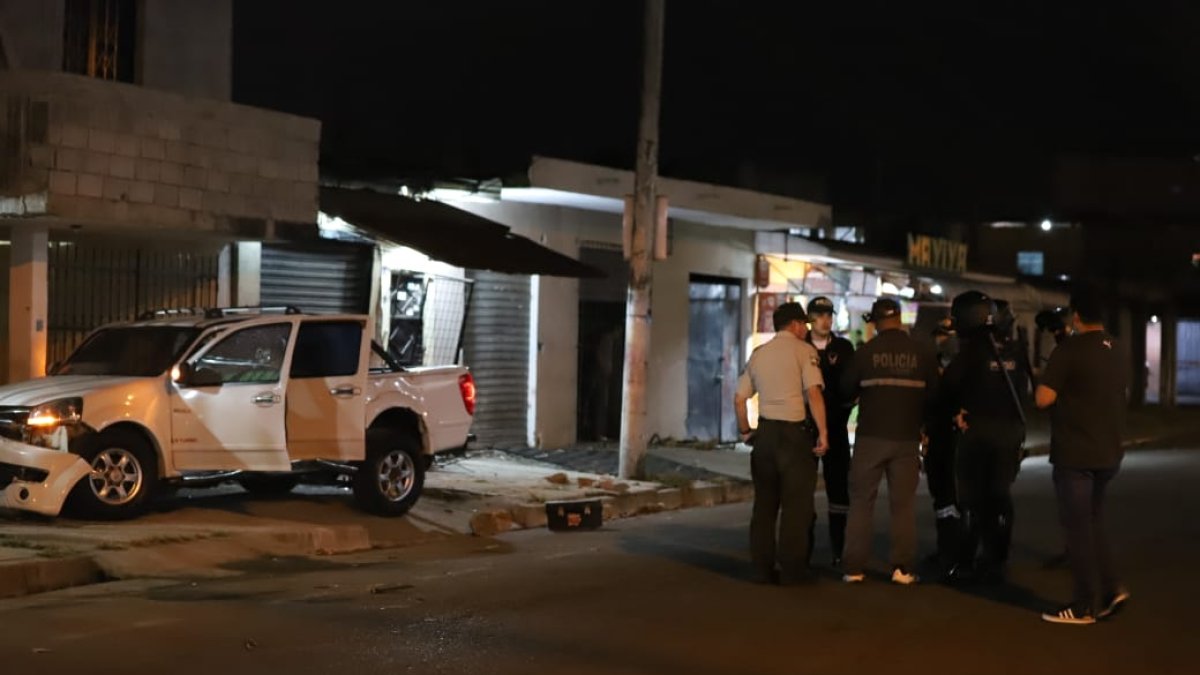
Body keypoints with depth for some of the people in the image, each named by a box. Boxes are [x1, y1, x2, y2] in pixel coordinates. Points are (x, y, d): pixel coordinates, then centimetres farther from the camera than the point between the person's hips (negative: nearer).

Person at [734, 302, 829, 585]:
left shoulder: (758, 354, 13)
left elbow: (739, 399, 12)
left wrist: (745, 431, 22)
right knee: (796, 504, 1)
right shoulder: (803, 350, -4)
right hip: (795, 432, -6)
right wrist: (823, 432, -16)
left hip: (765, 432, 6)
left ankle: (762, 568, 13)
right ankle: (792, 569, 2)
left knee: (765, 502, 11)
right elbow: (814, 392, -16)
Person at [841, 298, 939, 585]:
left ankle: (854, 568, 5)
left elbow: (847, 390, 1)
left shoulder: (866, 351, -7)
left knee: (861, 502, 7)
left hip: (870, 436, -1)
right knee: (903, 505, 8)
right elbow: (934, 393, 5)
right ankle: (903, 569, 5)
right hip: (908, 438, 1)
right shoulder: (922, 352, -2)